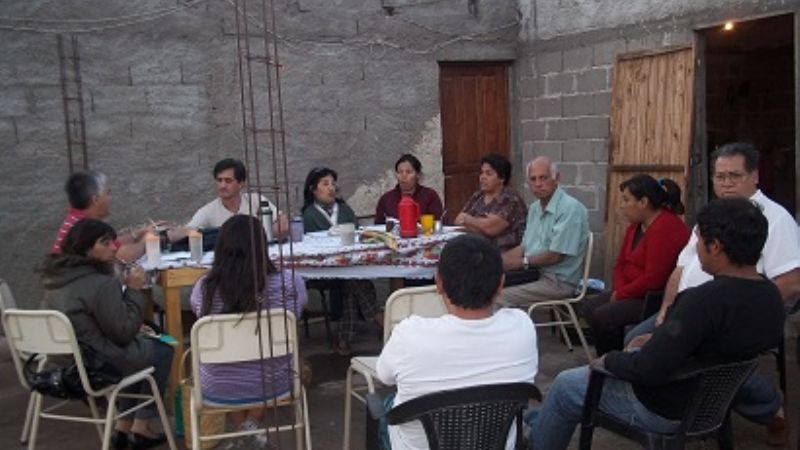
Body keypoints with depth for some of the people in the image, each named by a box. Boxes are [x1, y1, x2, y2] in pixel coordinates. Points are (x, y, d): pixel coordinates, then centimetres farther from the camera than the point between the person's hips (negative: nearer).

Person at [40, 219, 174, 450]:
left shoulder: (55, 277, 4)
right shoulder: (101, 284, -24)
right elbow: (123, 333, -19)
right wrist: (134, 290, -13)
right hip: (98, 366, -9)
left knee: (143, 344, 26)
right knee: (163, 350, 12)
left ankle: (123, 427, 28)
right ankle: (142, 427, 20)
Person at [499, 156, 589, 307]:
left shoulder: (570, 208, -16)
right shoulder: (535, 208, 15)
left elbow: (555, 256, -19)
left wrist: (522, 262, -10)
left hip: (558, 281, -9)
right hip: (533, 273, 9)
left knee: (500, 299, -24)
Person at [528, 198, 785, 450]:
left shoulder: (704, 300, -34)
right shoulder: (771, 295, -6)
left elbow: (649, 370, -31)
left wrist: (608, 360, -12)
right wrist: (658, 340, 8)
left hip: (669, 409, -8)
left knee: (565, 385, 10)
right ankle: (544, 420, 42)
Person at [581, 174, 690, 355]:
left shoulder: (666, 228, -21)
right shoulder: (635, 225, 10)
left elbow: (653, 279, -25)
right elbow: (621, 263, 14)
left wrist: (621, 294, -13)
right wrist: (618, 290, -5)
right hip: (633, 291, 10)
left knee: (603, 316, -21)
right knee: (590, 308, -2)